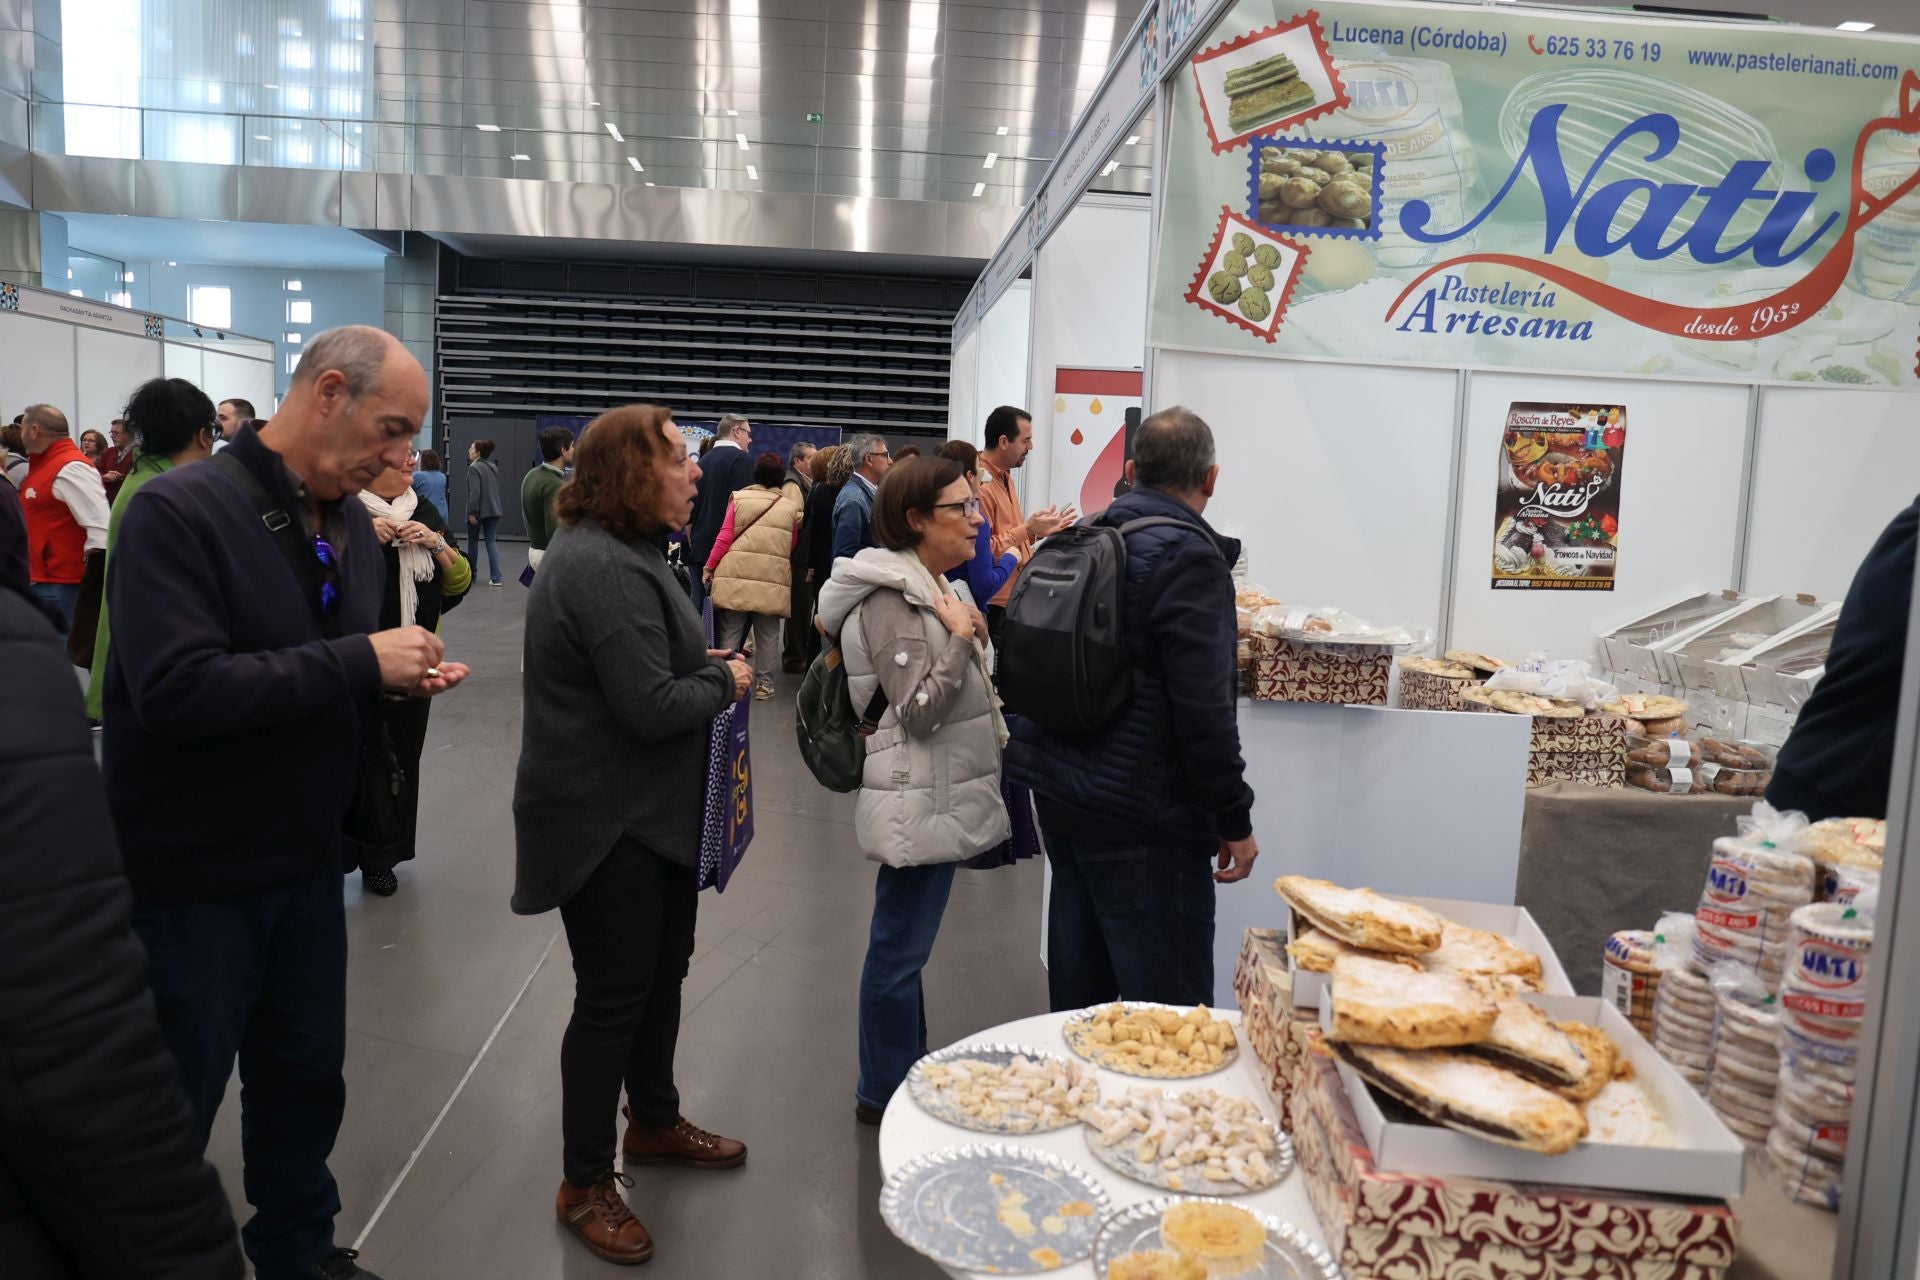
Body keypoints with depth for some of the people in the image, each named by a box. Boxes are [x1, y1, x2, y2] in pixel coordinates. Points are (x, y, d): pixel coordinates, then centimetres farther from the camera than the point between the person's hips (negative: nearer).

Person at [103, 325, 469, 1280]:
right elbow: (174, 690, -30)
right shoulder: (179, 511, -19)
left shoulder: (350, 521, 5)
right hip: (191, 878, -7)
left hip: (306, 860, 7)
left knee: (306, 1076, 21)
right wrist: (360, 661, -28)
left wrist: (404, 673, -7)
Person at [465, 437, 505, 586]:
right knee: (491, 541, 4)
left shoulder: (474, 467, -12)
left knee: (473, 541, 11)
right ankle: (495, 577, -7)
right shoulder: (493, 466, 11)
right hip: (493, 509, 6)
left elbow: (475, 492, -19)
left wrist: (472, 512, -18)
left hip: (479, 510, -6)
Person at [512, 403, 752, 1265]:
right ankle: (584, 1184, 22)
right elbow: (651, 707, -28)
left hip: (651, 811, 11)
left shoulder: (622, 552, 10)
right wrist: (724, 680, -11)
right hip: (607, 825, -10)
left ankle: (653, 1122, 43)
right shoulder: (604, 570, -25)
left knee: (662, 969, 22)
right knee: (612, 998, 3)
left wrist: (703, 665, 1)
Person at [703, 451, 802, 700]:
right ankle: (763, 684, 12)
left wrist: (709, 568, 7)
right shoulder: (790, 507, 7)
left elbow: (724, 538, -1)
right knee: (767, 636, 9)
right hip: (772, 580, 1)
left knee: (730, 632, 7)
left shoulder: (739, 499, 2)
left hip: (736, 576, -1)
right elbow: (792, 546, 12)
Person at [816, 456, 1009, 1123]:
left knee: (905, 947, 20)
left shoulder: (929, 588, 12)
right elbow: (918, 712, -23)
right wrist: (960, 637, -23)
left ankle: (908, 1076, 33)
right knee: (899, 951, 2)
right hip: (919, 802, -10)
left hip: (938, 796, 10)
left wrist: (972, 634, 10)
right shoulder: (892, 599, -18)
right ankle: (883, 1094, 17)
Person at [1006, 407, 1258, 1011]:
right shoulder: (1189, 558, -15)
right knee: (1172, 1007, 0)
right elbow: (1202, 705, -20)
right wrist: (1235, 819, -12)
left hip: (1059, 799, 9)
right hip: (1143, 819, -8)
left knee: (1077, 991, 19)